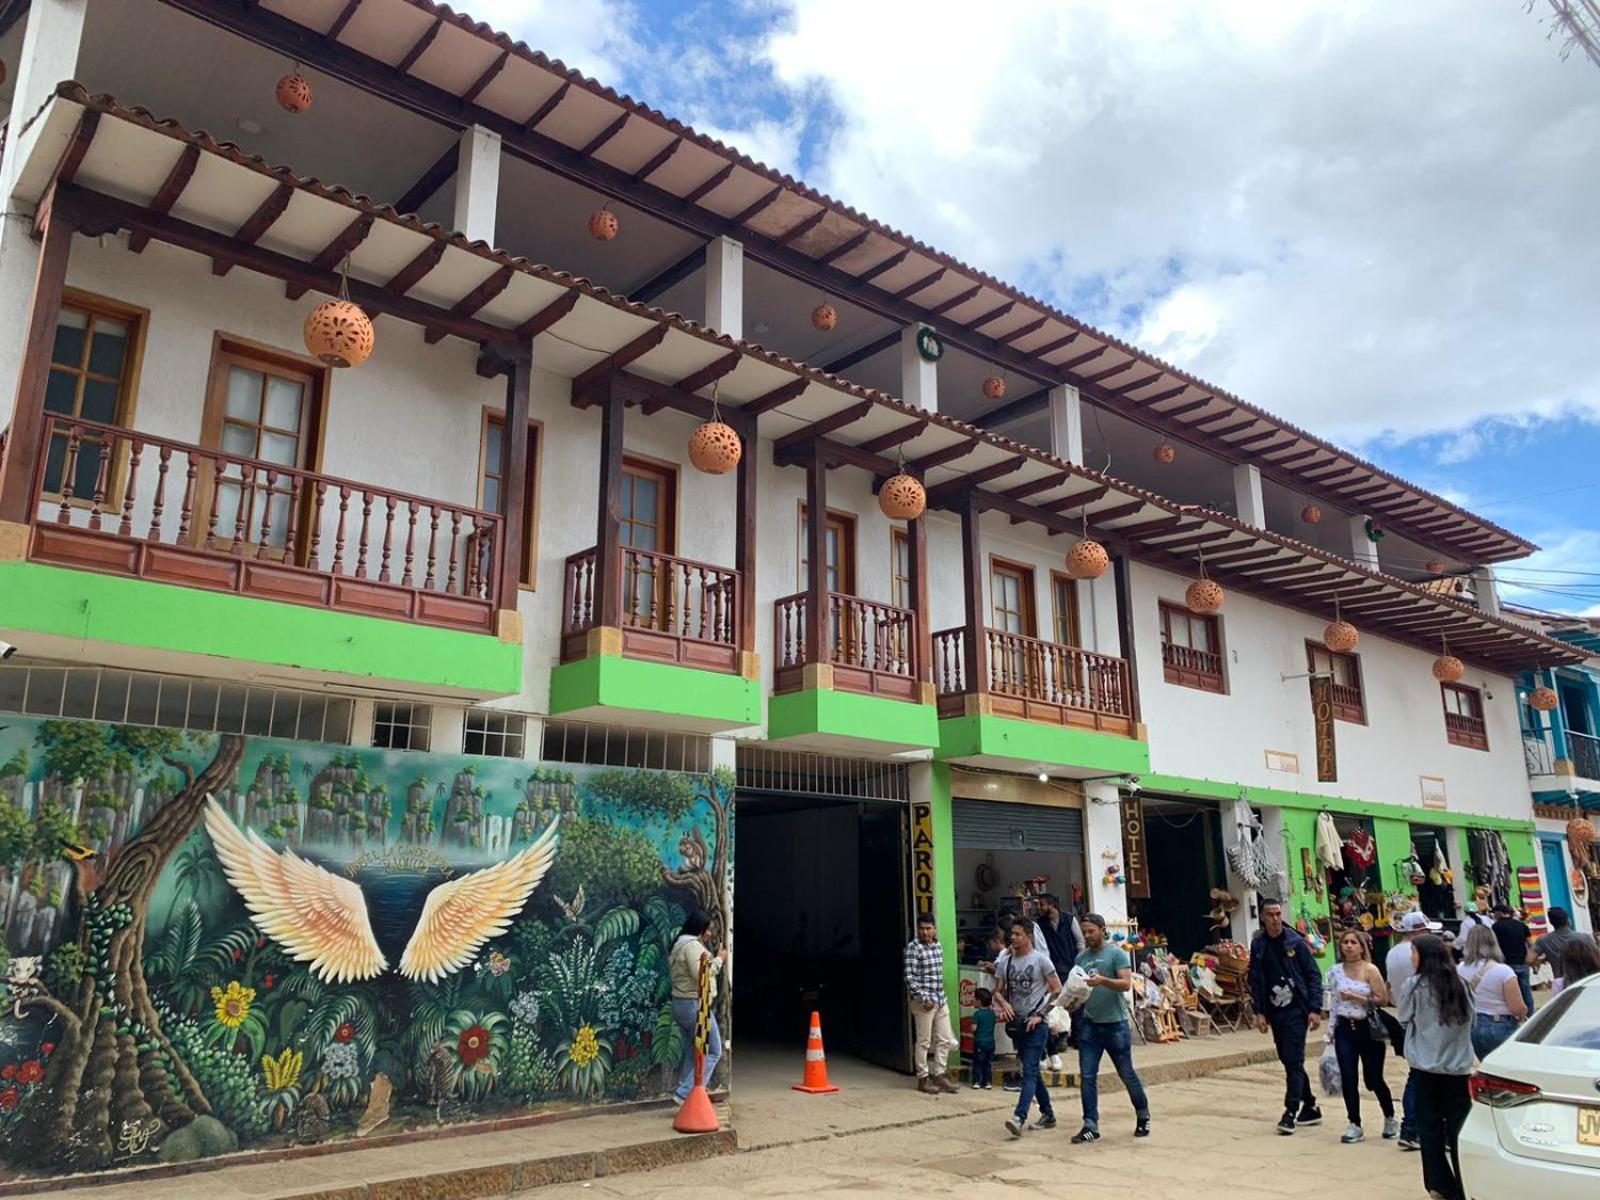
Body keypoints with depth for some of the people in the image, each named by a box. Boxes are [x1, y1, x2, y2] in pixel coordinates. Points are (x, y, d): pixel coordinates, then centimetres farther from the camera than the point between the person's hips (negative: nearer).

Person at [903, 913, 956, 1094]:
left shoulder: (938, 946, 9)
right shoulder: (913, 947, -13)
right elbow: (909, 977, -15)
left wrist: (941, 997, 18)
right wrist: (923, 998, -19)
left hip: (941, 1000, 7)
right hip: (924, 1001, -7)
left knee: (944, 1039, 10)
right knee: (924, 1042, 1)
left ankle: (939, 1075, 21)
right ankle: (923, 1079, 12)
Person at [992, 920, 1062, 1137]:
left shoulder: (1040, 959, -7)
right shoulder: (1005, 961, 7)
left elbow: (1057, 990, -6)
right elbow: (998, 991, 12)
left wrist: (1040, 1014, -11)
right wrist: (1004, 1004, -10)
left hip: (1035, 1024, -6)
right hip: (1016, 1023, 6)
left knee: (1030, 1071, -13)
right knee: (1031, 1071, 14)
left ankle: (1019, 1118, -22)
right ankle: (1048, 1114, 27)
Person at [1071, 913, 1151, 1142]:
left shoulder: (1116, 954, -6)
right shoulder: (1081, 958, 9)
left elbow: (1126, 984, -15)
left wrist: (1102, 980, -31)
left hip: (1115, 1023, -4)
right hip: (1089, 1024, 4)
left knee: (1127, 1073, 9)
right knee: (1087, 1076, 0)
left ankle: (1143, 1116, 31)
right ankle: (1091, 1126, 6)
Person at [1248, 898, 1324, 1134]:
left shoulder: (1296, 942, -6)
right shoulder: (1258, 945, 5)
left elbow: (1313, 975, -4)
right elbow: (1256, 980, 8)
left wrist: (1315, 1009, -9)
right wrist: (1259, 1012, 2)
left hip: (1296, 1010, -5)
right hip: (1274, 1011, 5)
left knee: (1293, 1061, -9)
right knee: (1288, 1060, 11)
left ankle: (1291, 1112, -5)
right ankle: (1310, 1108, 24)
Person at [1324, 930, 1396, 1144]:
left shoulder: (1370, 970, -7)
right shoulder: (1335, 971, 4)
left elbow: (1383, 999, -13)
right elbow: (1332, 1001, 8)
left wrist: (1356, 998, -18)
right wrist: (1331, 1030, 7)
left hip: (1368, 1028, -3)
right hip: (1344, 1029, 3)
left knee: (1374, 1079, 6)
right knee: (1348, 1079, -2)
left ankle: (1390, 1120, 32)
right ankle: (1355, 1126, 9)